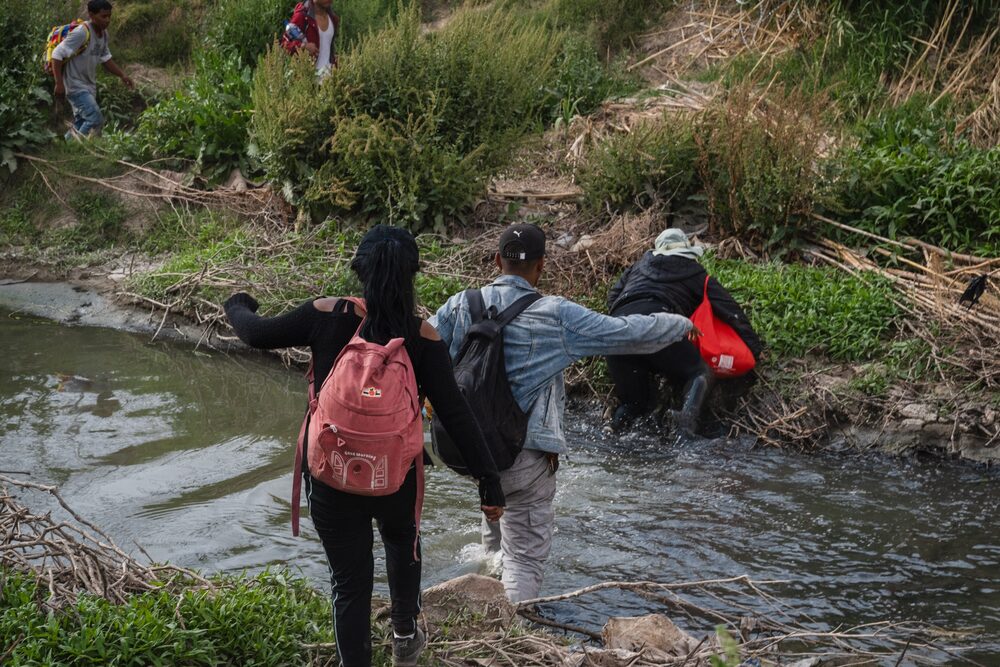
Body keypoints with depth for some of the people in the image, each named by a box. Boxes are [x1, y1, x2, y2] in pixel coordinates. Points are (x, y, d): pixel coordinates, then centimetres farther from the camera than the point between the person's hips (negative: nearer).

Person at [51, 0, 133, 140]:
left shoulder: (103, 34, 5)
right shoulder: (81, 33, -21)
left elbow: (106, 58, 21)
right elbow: (57, 55, -21)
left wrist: (122, 75, 9)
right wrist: (59, 83, -24)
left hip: (89, 86, 9)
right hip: (76, 86, -9)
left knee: (81, 126, 11)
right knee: (96, 119, -18)